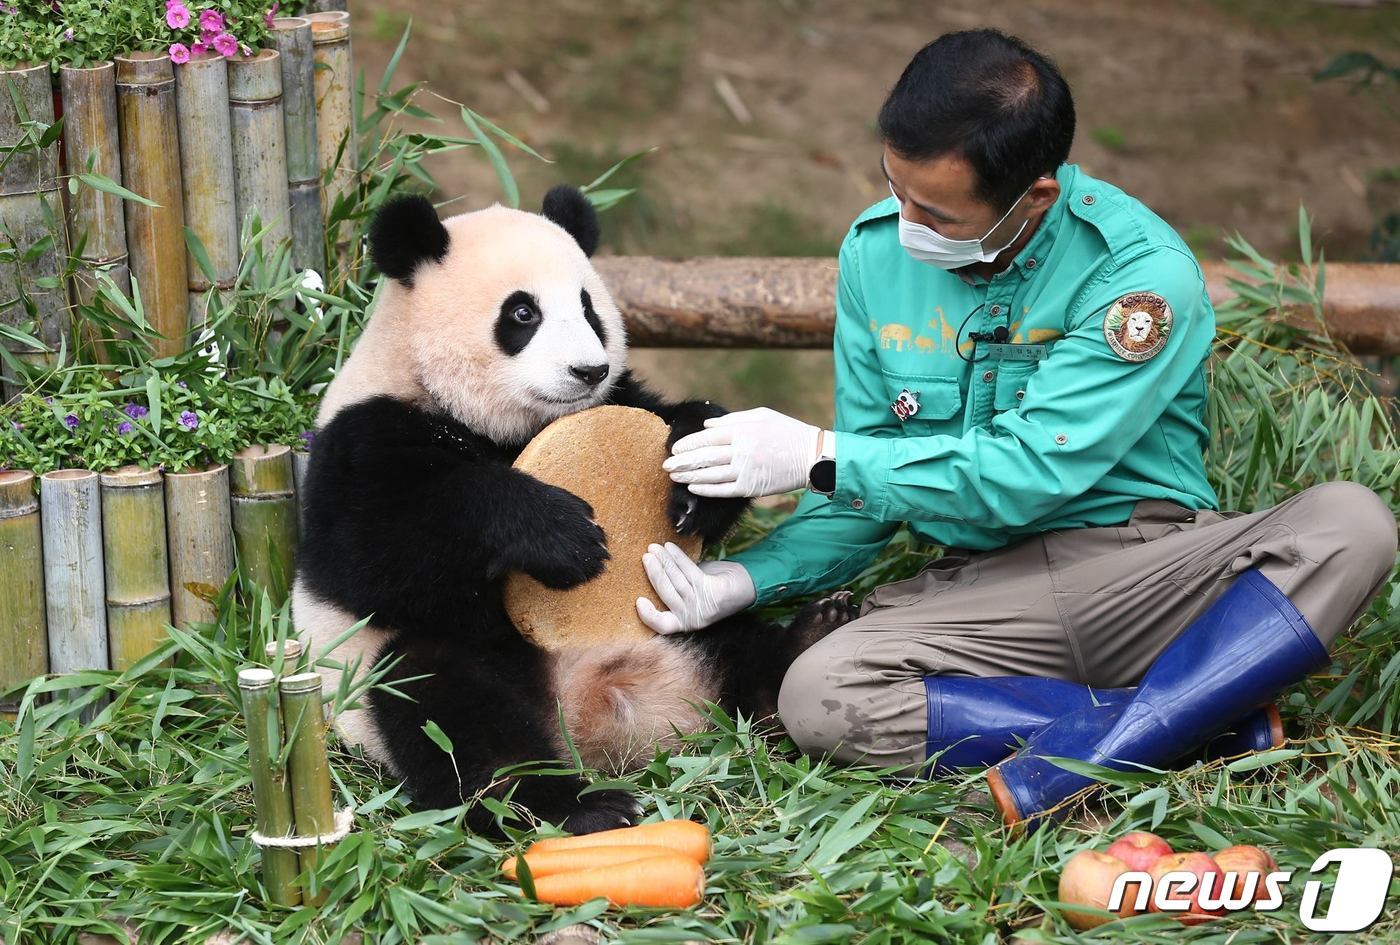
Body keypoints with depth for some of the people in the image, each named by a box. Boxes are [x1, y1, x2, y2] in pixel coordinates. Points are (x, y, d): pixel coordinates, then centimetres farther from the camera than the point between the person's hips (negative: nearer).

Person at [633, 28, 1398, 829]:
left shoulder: (1144, 272, -15)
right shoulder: (877, 250, 3)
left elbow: (1030, 474, -19)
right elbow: (860, 499, 9)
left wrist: (817, 456, -16)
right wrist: (749, 578, -8)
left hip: (1152, 572, -3)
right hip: (982, 589, 4)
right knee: (816, 697, -26)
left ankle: (1086, 758, -38)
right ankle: (1206, 714, -25)